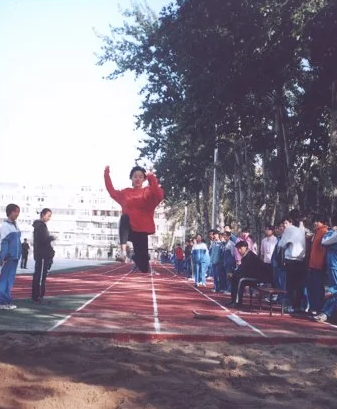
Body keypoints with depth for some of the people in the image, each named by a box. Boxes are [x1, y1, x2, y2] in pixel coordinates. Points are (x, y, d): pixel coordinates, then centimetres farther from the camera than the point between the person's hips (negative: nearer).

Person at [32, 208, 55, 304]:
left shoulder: (40, 225, 20)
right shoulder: (41, 225, -12)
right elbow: (43, 240, -21)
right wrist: (51, 238, -7)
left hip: (41, 255, 11)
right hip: (42, 255, -11)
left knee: (38, 276, 12)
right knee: (40, 276, -10)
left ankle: (36, 297, 16)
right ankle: (37, 297, -10)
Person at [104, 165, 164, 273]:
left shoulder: (148, 192, 2)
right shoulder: (125, 192, 15)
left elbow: (159, 196, -18)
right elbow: (112, 192, 10)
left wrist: (152, 179, -30)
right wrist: (106, 175, 3)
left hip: (141, 230, -1)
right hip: (128, 229, 1)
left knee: (142, 259, -3)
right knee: (124, 217, -33)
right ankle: (123, 250, -42)